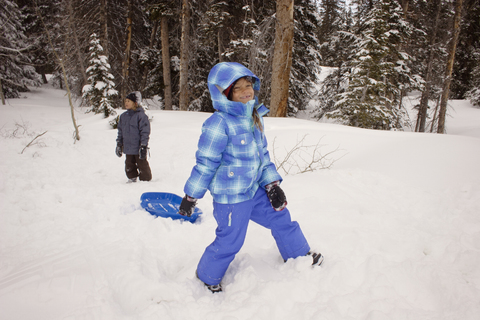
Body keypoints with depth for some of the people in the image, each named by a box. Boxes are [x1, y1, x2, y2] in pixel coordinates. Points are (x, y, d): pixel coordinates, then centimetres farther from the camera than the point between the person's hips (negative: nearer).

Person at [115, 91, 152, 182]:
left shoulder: (141, 115, -11)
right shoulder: (123, 116, 9)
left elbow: (145, 132, -13)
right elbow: (120, 131, 17)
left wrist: (143, 146, -16)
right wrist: (119, 144, 15)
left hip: (138, 148, -6)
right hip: (127, 148, 6)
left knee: (142, 165, 4)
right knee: (129, 166, 16)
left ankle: (146, 180, 18)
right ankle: (132, 178, 33)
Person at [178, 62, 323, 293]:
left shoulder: (254, 118, 6)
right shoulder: (219, 123, -20)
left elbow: (262, 154, 13)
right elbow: (206, 162, -16)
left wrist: (272, 184, 7)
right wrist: (191, 196, -9)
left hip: (255, 190, 8)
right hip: (230, 196, -8)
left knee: (281, 218, 19)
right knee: (230, 241, 5)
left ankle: (300, 255, 44)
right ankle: (207, 276, 33)